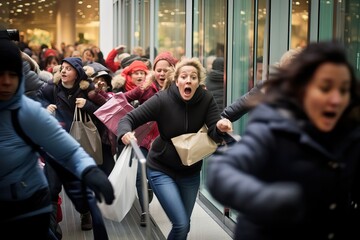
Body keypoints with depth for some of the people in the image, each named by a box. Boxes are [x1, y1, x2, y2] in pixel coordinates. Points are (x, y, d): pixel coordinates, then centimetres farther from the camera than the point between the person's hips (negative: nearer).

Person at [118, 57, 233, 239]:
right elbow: (129, 118, -19)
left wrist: (220, 128, -42)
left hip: (190, 171, 4)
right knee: (181, 224, -13)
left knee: (184, 225, 18)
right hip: (161, 170, -4)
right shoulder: (162, 99, -20)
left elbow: (214, 133, -19)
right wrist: (125, 133, -42)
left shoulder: (206, 100, -13)